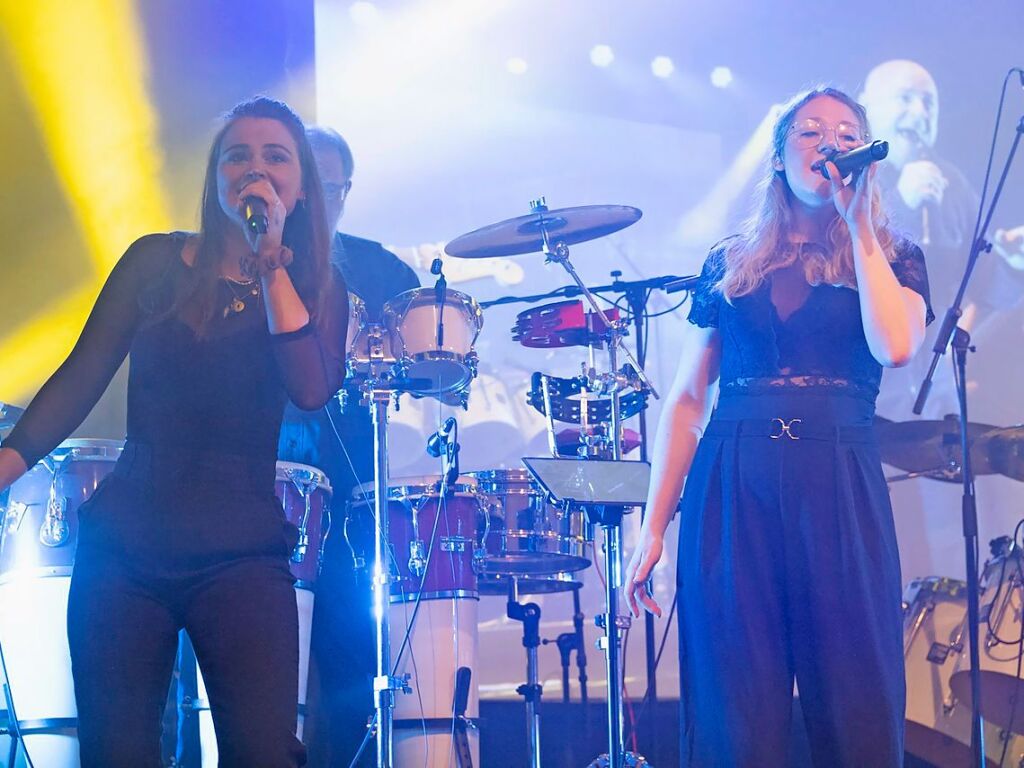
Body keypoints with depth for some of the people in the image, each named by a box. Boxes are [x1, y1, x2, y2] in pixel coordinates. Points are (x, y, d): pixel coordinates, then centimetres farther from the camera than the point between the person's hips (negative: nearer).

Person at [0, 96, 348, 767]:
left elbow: (311, 389, -13)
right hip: (125, 542, 1)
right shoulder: (157, 262, 9)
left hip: (242, 554, -1)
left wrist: (271, 263, -12)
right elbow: (79, 380, 6)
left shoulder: (318, 288, 6)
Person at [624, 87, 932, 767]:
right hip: (731, 488, 1)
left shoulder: (894, 260, 11)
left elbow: (895, 346, -12)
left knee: (855, 710, -1)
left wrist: (858, 223, -6)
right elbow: (688, 400, 12)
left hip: (840, 488, -1)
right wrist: (654, 527, 5)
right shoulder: (730, 263, 14)